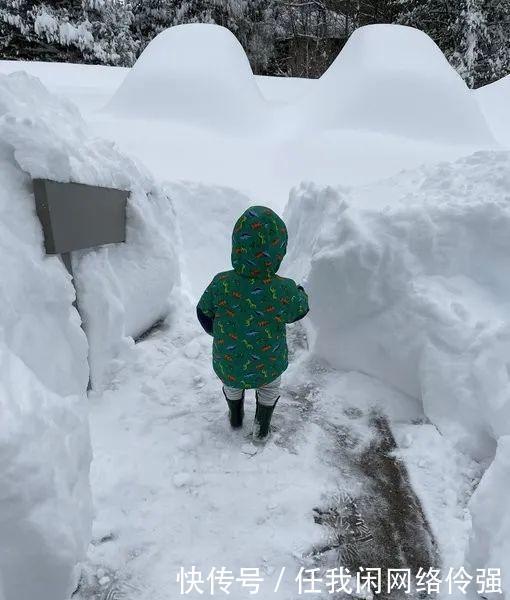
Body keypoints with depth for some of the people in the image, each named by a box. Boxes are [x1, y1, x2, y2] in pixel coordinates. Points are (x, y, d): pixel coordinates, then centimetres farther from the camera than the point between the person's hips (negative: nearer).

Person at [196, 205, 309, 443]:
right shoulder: (285, 291, -28)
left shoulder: (221, 285, -24)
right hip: (267, 368, -1)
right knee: (271, 385, 34)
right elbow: (298, 311, -5)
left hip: (227, 368, 1)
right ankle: (262, 428, 47)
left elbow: (204, 313, -4)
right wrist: (301, 293, 18)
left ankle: (235, 417, 58)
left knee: (231, 384, 36)